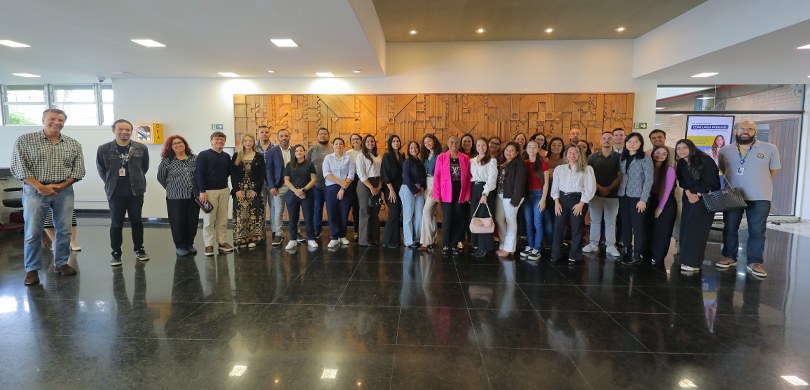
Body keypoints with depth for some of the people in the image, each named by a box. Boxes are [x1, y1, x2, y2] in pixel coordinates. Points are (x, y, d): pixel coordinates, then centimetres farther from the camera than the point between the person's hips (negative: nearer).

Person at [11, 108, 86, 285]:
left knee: (64, 231, 7)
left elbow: (78, 170, 4)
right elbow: (18, 168, -6)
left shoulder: (74, 144, 7)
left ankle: (61, 264, 22)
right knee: (33, 233, 1)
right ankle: (32, 270, 13)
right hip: (35, 190, -2)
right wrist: (40, 187, -14)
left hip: (64, 191, 3)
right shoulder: (24, 141, 0)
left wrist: (61, 186, -9)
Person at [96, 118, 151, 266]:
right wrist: (111, 184, 11)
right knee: (116, 223, 6)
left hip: (136, 192, 1)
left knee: (137, 221, 11)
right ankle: (116, 253, 16)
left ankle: (139, 249, 24)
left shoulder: (141, 148, -2)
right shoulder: (104, 149, -4)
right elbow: (101, 170, 8)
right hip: (115, 194, -1)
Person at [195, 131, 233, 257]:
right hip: (209, 191, -5)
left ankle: (222, 242, 19)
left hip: (224, 190, 5)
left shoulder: (226, 156, 12)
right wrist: (202, 191, -14)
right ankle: (209, 245, 9)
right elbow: (199, 174, -9)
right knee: (209, 219, 1)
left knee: (223, 218, 9)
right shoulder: (203, 155, -4)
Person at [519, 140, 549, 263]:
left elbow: (546, 183, -4)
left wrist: (543, 199, -9)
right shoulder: (524, 163, 7)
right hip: (526, 194, 4)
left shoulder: (543, 164, -3)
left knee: (537, 223, -3)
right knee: (528, 222, 7)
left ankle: (537, 249, 4)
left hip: (538, 194, -3)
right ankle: (529, 246, 18)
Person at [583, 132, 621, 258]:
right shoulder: (593, 157, 5)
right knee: (595, 220, 7)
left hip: (612, 194, -1)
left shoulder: (618, 157, 3)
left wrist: (609, 189, -10)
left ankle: (610, 246, 13)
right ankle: (593, 244, 15)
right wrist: (600, 188, -11)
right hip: (595, 193, 1)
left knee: (610, 221, 5)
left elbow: (620, 176, -1)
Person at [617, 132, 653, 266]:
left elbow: (649, 180, -9)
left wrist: (643, 199, -13)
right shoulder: (622, 158, 11)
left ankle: (637, 254, 8)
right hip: (623, 196, 5)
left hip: (637, 197, -5)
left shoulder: (645, 158, -5)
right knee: (625, 224, 8)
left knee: (638, 226, -1)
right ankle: (627, 251, 18)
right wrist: (619, 192, 3)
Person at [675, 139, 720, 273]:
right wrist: (689, 194, -12)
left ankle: (692, 262, -15)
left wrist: (698, 195, -12)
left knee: (696, 228, -14)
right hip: (689, 197, 7)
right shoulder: (681, 164, 9)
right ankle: (686, 258, 6)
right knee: (686, 228, 1)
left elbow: (710, 180, -13)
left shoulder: (705, 160, -10)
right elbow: (682, 182, 5)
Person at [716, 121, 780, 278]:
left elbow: (773, 171, 9)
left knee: (757, 231, 0)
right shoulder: (725, 151, 7)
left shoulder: (769, 149, 1)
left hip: (759, 198, -2)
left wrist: (760, 186, 5)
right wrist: (731, 184, 5)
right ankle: (730, 258, 20)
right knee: (729, 228, 8)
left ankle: (755, 262, 9)